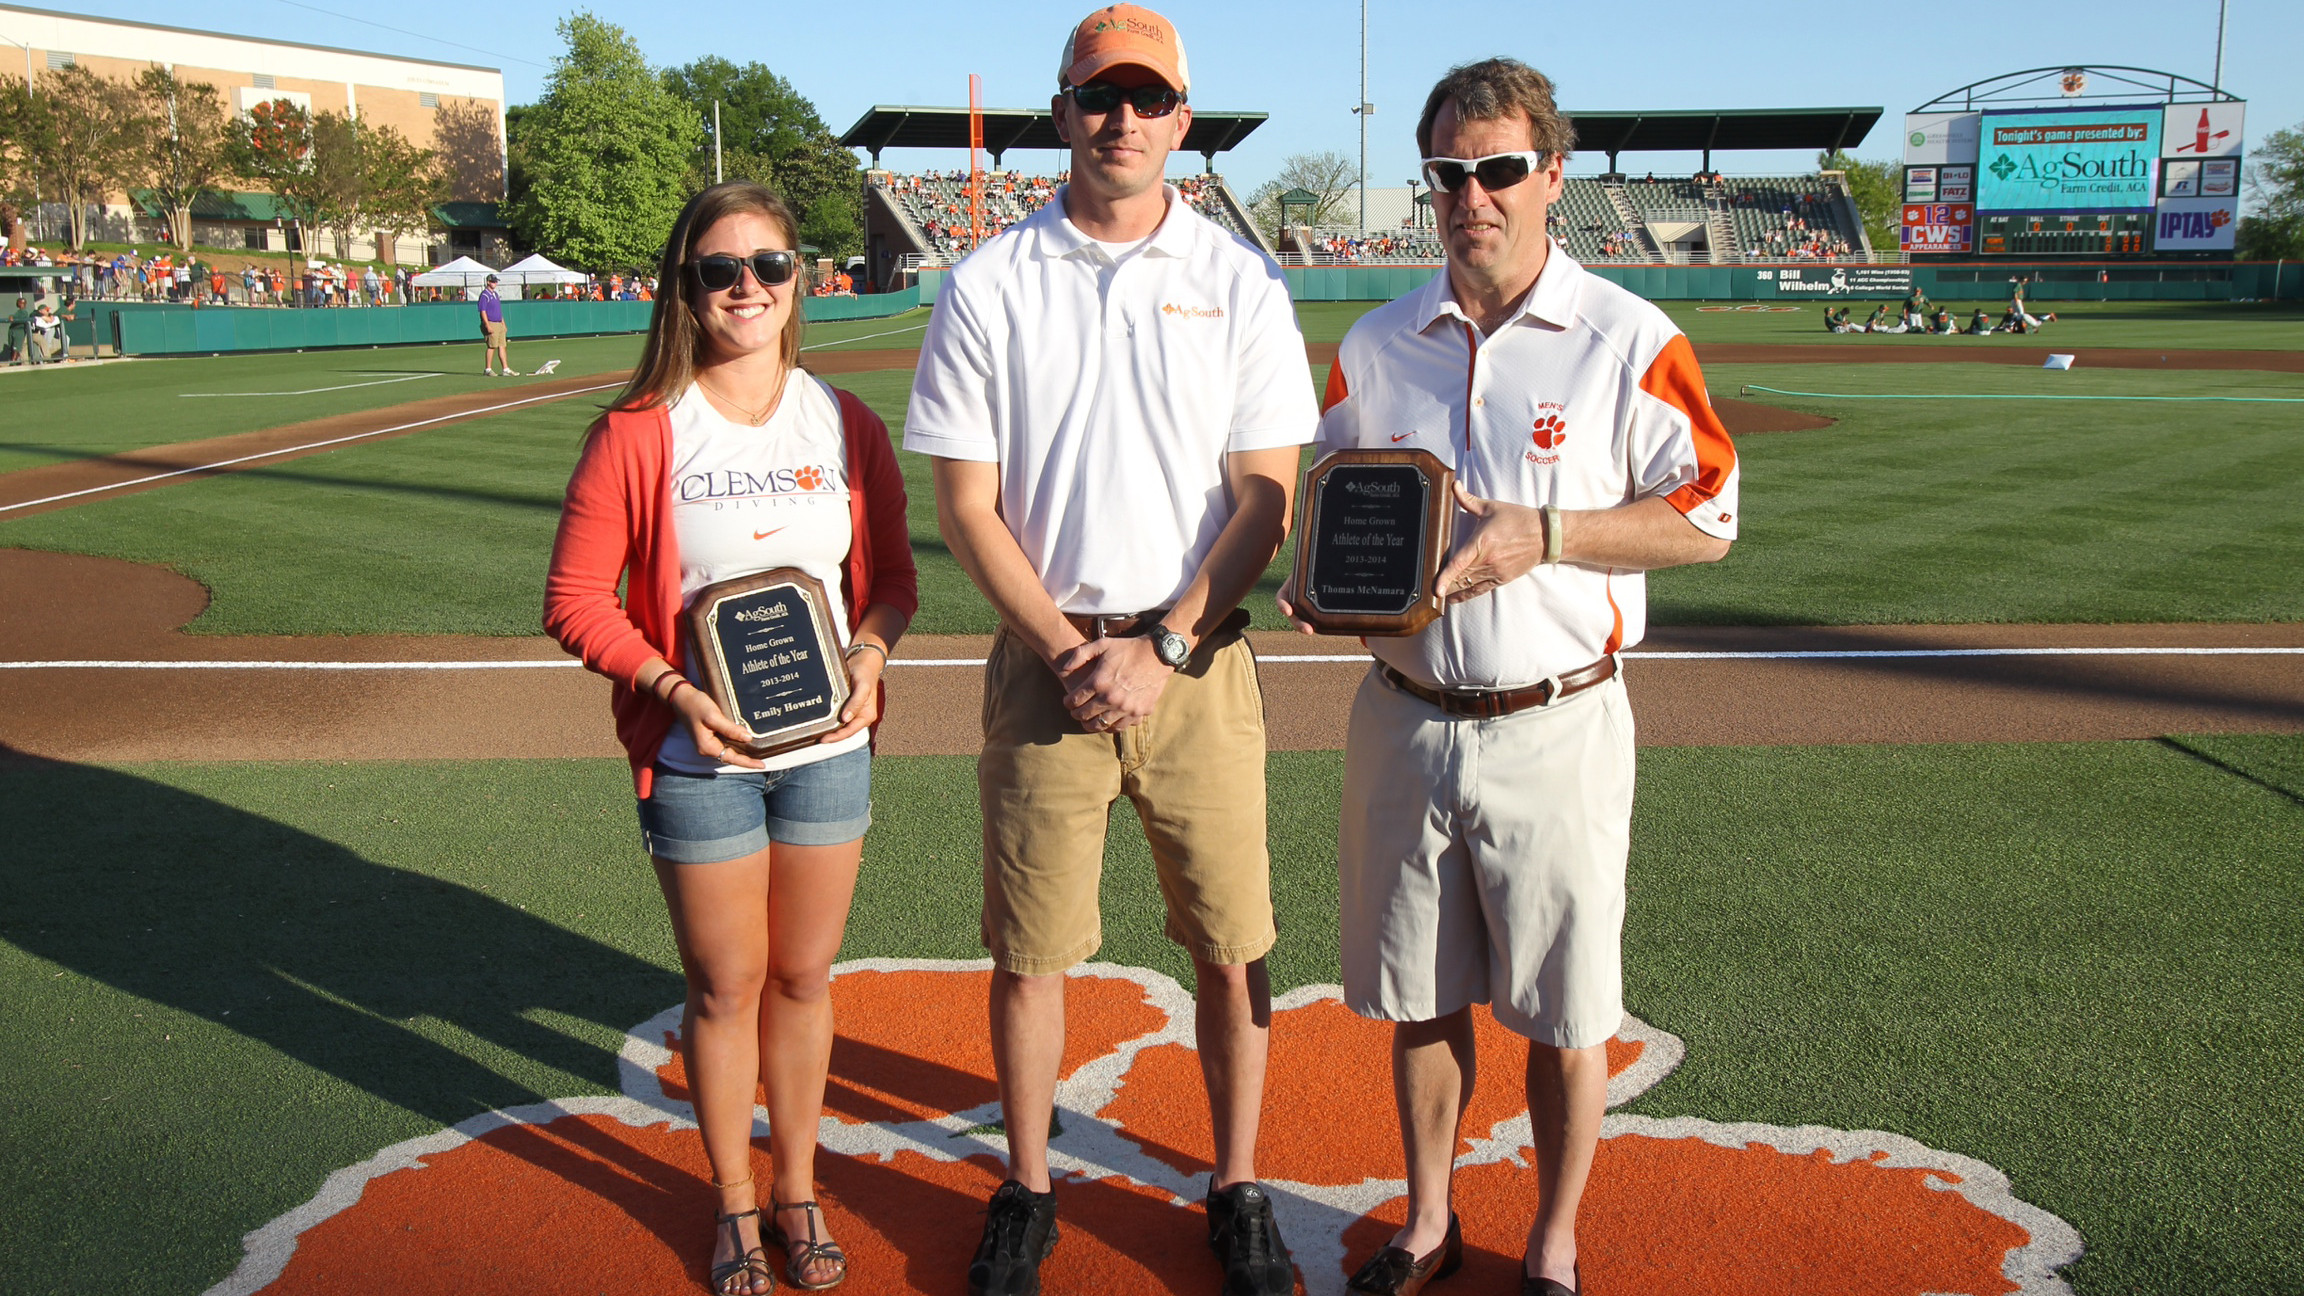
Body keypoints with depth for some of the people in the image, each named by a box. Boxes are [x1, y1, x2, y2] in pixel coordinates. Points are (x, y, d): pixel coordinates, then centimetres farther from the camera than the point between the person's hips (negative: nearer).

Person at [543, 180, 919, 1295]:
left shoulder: (847, 425, 1)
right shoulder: (639, 434, -8)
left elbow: (891, 576, 9)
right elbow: (575, 599, -4)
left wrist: (870, 652, -11)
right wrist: (672, 686, -18)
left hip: (828, 747, 2)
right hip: (701, 757, -2)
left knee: (803, 977, 14)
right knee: (725, 987, 10)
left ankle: (797, 1189, 34)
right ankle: (734, 1204, 31)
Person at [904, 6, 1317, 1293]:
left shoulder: (1239, 280, 2)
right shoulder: (990, 284, 2)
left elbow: (1267, 499, -2)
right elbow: (968, 507, 0)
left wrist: (1160, 649, -11)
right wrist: (1067, 650, -9)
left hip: (1200, 658, 0)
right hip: (1046, 655, 0)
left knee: (1234, 944, 6)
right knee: (1029, 949, 8)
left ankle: (1238, 1190, 25)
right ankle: (1029, 1192, 27)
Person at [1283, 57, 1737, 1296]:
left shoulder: (1626, 340, -5)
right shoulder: (1375, 345, 8)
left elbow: (1705, 517, -4)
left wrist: (1543, 535, -17)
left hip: (1555, 723, -3)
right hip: (1403, 718, 4)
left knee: (1565, 1017, 8)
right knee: (1417, 1001, 15)